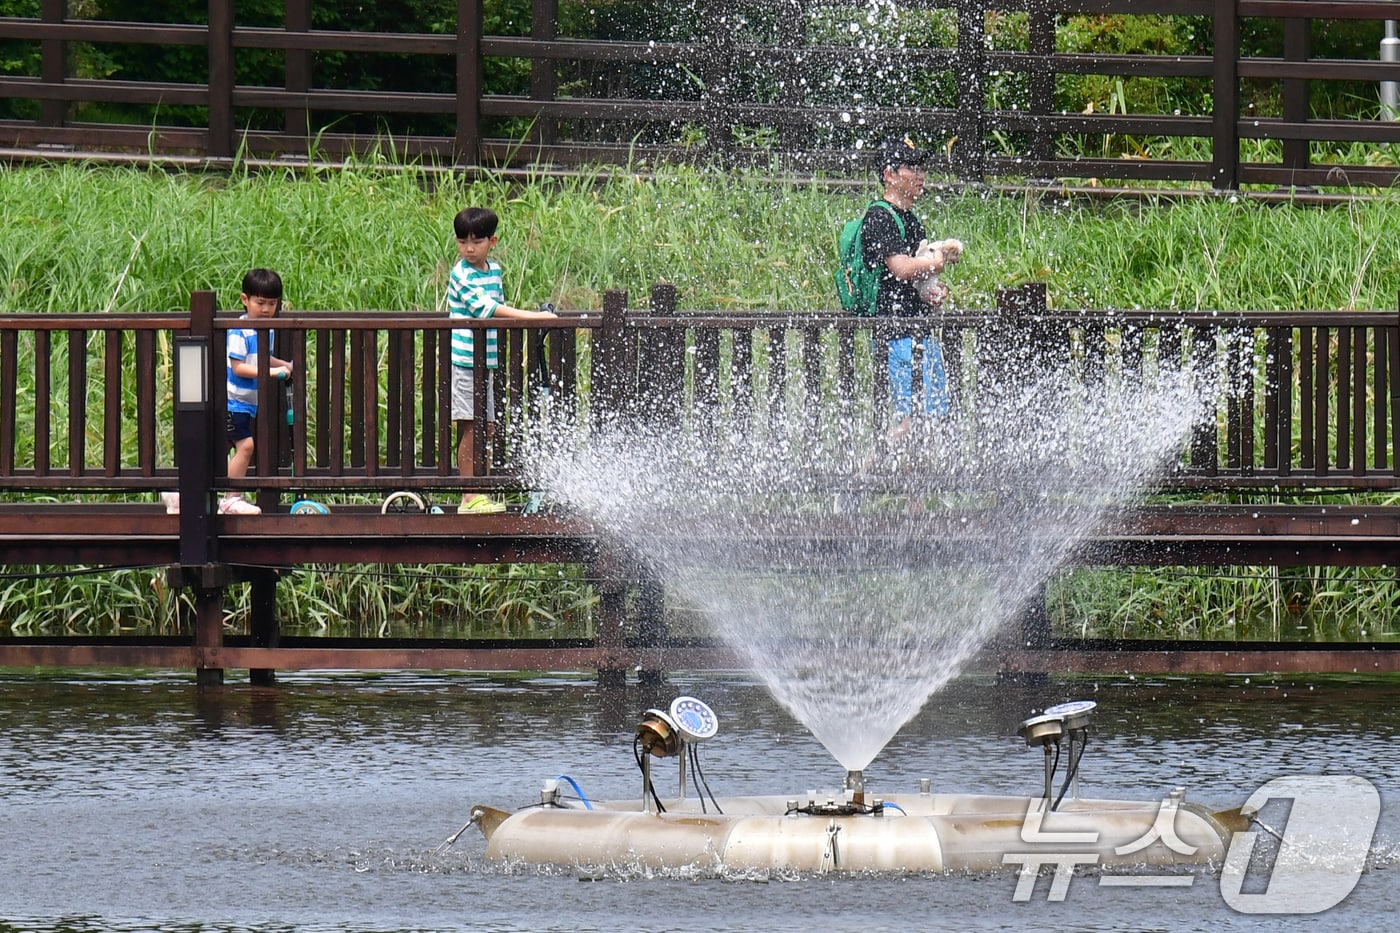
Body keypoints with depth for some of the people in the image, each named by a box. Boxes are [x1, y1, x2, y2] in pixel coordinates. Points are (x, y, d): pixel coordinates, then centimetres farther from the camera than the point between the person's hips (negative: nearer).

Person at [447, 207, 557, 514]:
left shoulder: (494, 269, 12)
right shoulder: (461, 275, -13)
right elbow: (486, 307, -25)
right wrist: (531, 316, -30)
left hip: (486, 361, 8)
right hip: (463, 360, -8)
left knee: (486, 428, 8)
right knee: (469, 429, -7)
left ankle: (482, 494, 12)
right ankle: (469, 497, -5)